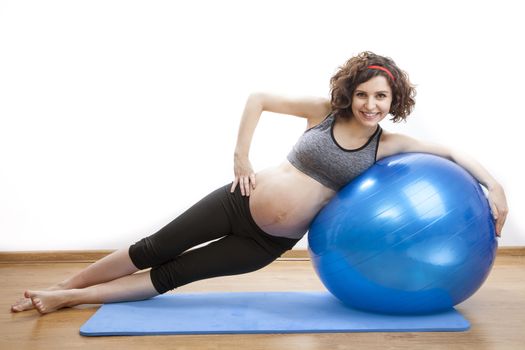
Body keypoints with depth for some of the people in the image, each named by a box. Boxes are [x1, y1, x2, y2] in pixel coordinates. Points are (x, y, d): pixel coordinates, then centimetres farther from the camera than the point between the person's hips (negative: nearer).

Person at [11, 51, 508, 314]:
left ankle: (67, 298, 16)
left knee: (171, 276, 2)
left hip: (272, 242, 1)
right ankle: (62, 288, 23)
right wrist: (241, 157, -7)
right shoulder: (323, 111, -6)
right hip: (242, 203, -1)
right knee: (155, 249, 2)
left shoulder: (387, 145, -4)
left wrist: (494, 186, -10)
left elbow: (452, 153, 1)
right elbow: (259, 98, -1)